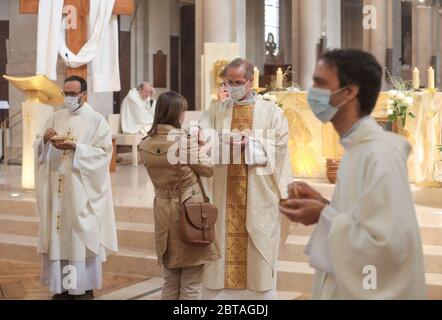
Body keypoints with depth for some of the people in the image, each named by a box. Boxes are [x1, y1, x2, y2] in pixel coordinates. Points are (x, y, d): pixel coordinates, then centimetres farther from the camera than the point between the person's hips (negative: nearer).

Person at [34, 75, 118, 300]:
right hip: (58, 191, 4)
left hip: (82, 191, -4)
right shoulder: (55, 118, 12)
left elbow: (104, 152, -10)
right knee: (59, 233, 5)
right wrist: (45, 140, -11)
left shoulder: (96, 121, -2)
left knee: (82, 234, -2)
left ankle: (84, 287, 7)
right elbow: (39, 150, 11)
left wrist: (75, 148, -20)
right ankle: (62, 284, 14)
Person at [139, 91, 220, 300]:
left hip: (163, 212, 5)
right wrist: (198, 147, 9)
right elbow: (208, 169, -5)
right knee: (191, 283, 8)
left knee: (170, 281, 19)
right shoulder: (186, 141, -16)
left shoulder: (146, 144, 0)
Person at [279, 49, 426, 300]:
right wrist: (324, 204, 0)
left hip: (373, 292, -9)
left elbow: (387, 245, -27)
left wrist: (324, 216, -18)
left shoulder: (379, 153, -22)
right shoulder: (358, 148, 7)